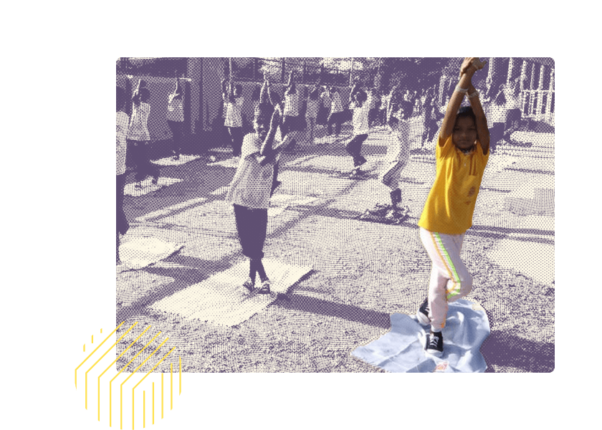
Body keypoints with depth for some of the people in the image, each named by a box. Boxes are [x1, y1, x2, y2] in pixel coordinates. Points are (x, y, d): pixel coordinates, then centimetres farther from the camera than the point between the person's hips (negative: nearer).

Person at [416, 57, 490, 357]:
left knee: (441, 279, 19)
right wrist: (464, 80, -38)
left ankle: (434, 327, 42)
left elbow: (482, 123, -22)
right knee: (462, 282, -13)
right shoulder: (446, 151, -14)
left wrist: (473, 89, -35)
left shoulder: (481, 155, -7)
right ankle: (433, 309, 17)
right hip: (434, 228, -4)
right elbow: (449, 117, -28)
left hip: (459, 229, 5)